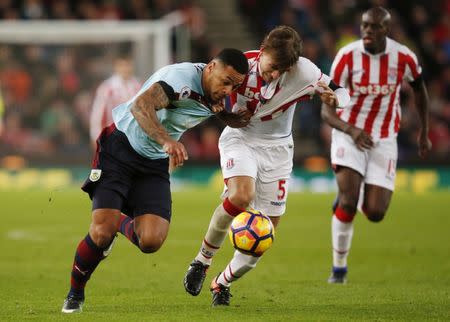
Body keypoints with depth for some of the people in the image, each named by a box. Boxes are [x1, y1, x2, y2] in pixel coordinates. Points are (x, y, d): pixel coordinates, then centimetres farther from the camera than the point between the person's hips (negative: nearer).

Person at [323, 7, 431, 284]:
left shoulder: (404, 58, -10)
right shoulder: (347, 56, -15)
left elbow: (419, 89, 12)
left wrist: (424, 133, 17)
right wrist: (352, 130, -35)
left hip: (384, 139, 2)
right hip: (348, 133, -2)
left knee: (375, 214, -6)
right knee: (348, 201, -18)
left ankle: (357, 197, 33)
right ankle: (339, 266, 1)